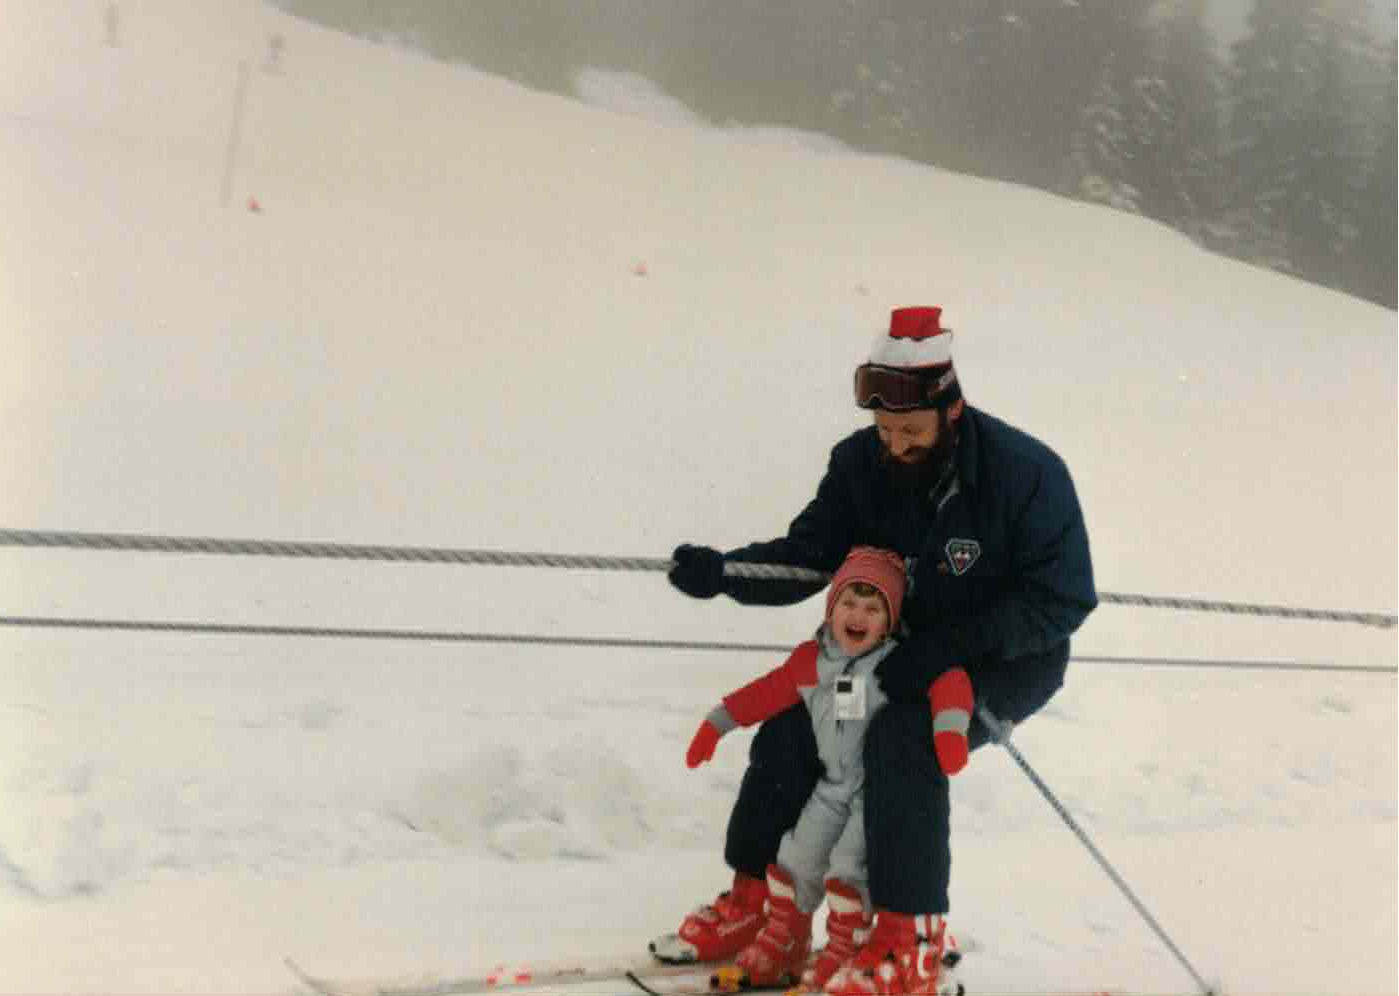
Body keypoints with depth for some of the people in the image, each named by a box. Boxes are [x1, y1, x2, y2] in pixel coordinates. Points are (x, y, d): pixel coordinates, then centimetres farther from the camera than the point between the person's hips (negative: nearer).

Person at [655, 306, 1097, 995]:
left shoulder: (1026, 473, -26)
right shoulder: (861, 462, -12)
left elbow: (1060, 600, -24)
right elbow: (805, 556, -9)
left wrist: (947, 647, -33)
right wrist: (721, 571, -30)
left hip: (1008, 660, -5)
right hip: (903, 646, 6)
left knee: (903, 739, -30)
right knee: (788, 731, -7)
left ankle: (911, 940, -21)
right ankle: (752, 897, 12)